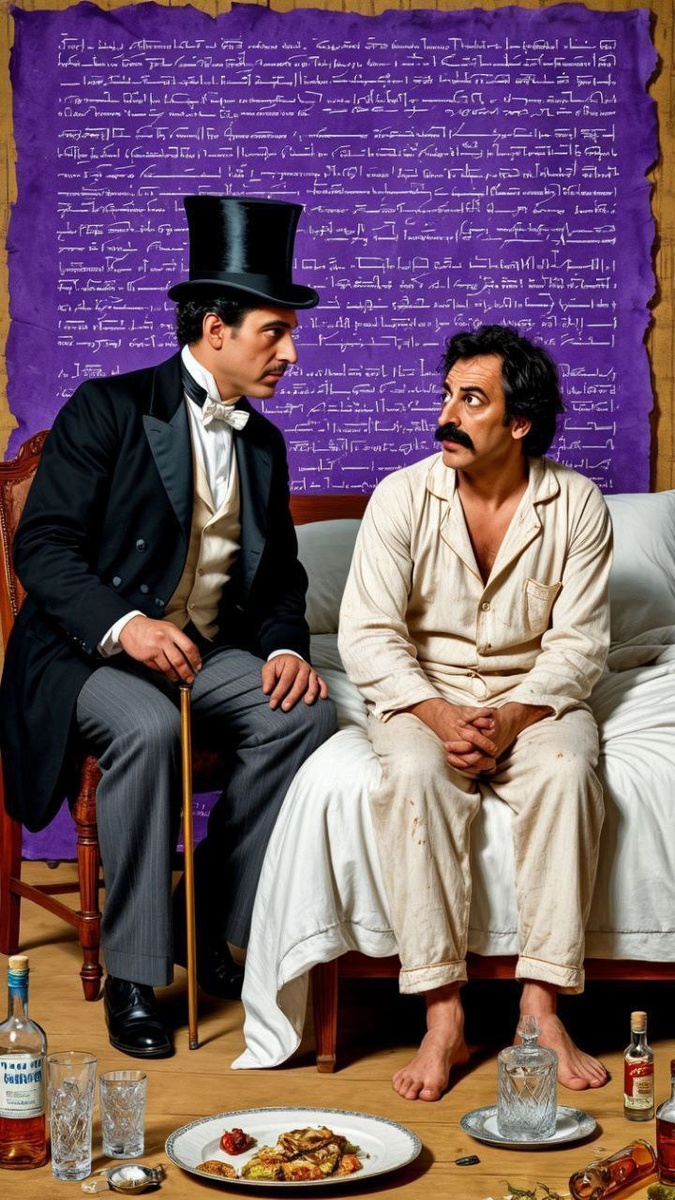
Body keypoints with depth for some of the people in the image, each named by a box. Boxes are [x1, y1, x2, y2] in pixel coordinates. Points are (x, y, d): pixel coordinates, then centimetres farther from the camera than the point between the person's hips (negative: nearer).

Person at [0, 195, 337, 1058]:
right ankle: (133, 972, -21)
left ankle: (211, 930, -9)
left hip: (206, 655, 6)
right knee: (148, 727, -36)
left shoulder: (263, 444, 13)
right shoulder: (108, 410, -6)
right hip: (86, 653, -5)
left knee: (304, 713, -22)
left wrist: (286, 648, -6)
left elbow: (280, 570, 17)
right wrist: (124, 625, -30)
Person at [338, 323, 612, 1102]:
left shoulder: (577, 505, -4)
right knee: (414, 774, -33)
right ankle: (442, 1018, -30)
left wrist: (510, 721, -22)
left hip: (535, 699, 1)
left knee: (567, 771, -32)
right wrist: (441, 717, -25)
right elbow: (368, 636, -10)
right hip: (423, 694, 0)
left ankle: (542, 1007, -26)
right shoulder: (403, 497, -5)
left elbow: (578, 644, -5)